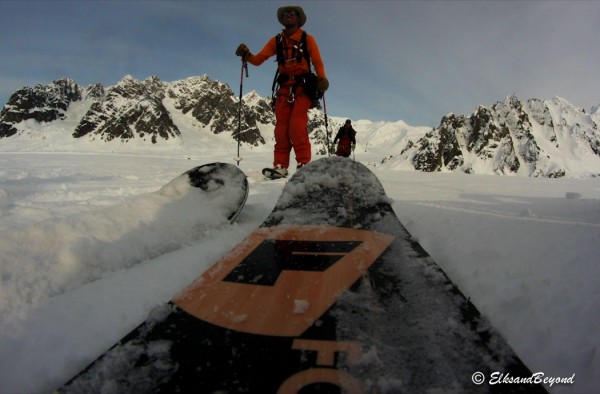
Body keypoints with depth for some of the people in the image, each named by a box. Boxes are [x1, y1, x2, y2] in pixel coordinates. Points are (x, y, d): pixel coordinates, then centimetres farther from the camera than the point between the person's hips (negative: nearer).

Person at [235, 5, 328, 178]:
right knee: (281, 128, -4)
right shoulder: (276, 41, 12)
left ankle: (304, 163, -17)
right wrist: (247, 55, -17)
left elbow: (317, 62, -2)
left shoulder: (307, 39, 6)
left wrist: (322, 79, -22)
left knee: (297, 125, -20)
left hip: (303, 87, -3)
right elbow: (258, 59, 5)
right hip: (285, 89, 3)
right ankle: (280, 166, -4)